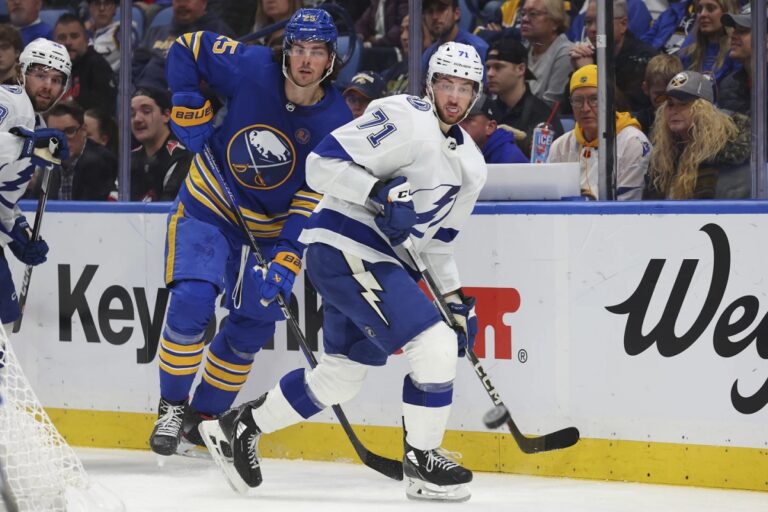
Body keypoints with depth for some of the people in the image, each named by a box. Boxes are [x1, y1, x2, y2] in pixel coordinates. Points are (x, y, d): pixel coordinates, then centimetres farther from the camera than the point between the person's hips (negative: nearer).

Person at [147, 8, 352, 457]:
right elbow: (186, 49, -5)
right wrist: (189, 109, -15)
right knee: (192, 301, -19)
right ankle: (172, 407, -2)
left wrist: (287, 259, -24)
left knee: (255, 324, 2)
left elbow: (315, 200, -15)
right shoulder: (250, 68, -20)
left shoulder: (336, 123, -15)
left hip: (270, 227, 3)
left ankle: (206, 415, 21)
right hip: (209, 205, -2)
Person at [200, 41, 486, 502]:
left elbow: (439, 238, 24)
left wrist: (456, 298, 16)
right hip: (344, 244, -10)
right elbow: (323, 164, -17)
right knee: (434, 345, -16)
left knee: (342, 375, 14)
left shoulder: (471, 165, 14)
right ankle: (422, 461, -3)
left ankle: (240, 426, 29)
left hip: (383, 258, 10)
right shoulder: (404, 118, -13)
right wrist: (380, 193, -28)